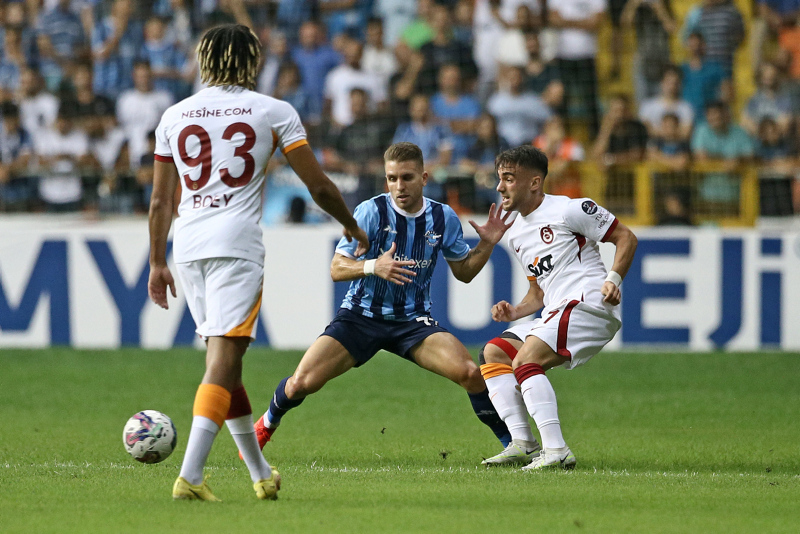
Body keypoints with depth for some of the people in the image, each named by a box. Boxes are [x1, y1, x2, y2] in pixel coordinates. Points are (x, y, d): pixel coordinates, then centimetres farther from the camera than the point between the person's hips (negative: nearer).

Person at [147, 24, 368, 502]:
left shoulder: (174, 116, 13)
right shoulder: (273, 112, 3)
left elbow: (161, 200, 14)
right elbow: (318, 185, 5)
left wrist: (158, 263, 21)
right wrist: (353, 227, 21)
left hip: (188, 247, 5)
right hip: (237, 246, -5)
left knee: (224, 359, 15)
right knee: (224, 361, -9)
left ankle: (261, 474, 23)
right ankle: (190, 476, -23)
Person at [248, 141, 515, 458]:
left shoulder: (443, 218, -2)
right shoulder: (372, 211, -12)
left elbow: (464, 272, 13)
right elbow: (336, 269, -13)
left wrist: (487, 244, -5)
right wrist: (374, 267, -32)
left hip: (413, 322, 1)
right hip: (361, 315, -1)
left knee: (470, 373, -23)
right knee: (301, 383, -15)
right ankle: (267, 424, 20)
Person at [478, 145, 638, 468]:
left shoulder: (569, 210, -5)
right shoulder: (517, 234, 20)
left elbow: (625, 237, -2)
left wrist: (613, 279, -16)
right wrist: (513, 312, 7)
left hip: (588, 305, -9)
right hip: (554, 314, 9)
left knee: (524, 362, -25)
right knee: (493, 354, 4)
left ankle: (556, 450, -31)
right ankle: (522, 444, -4)